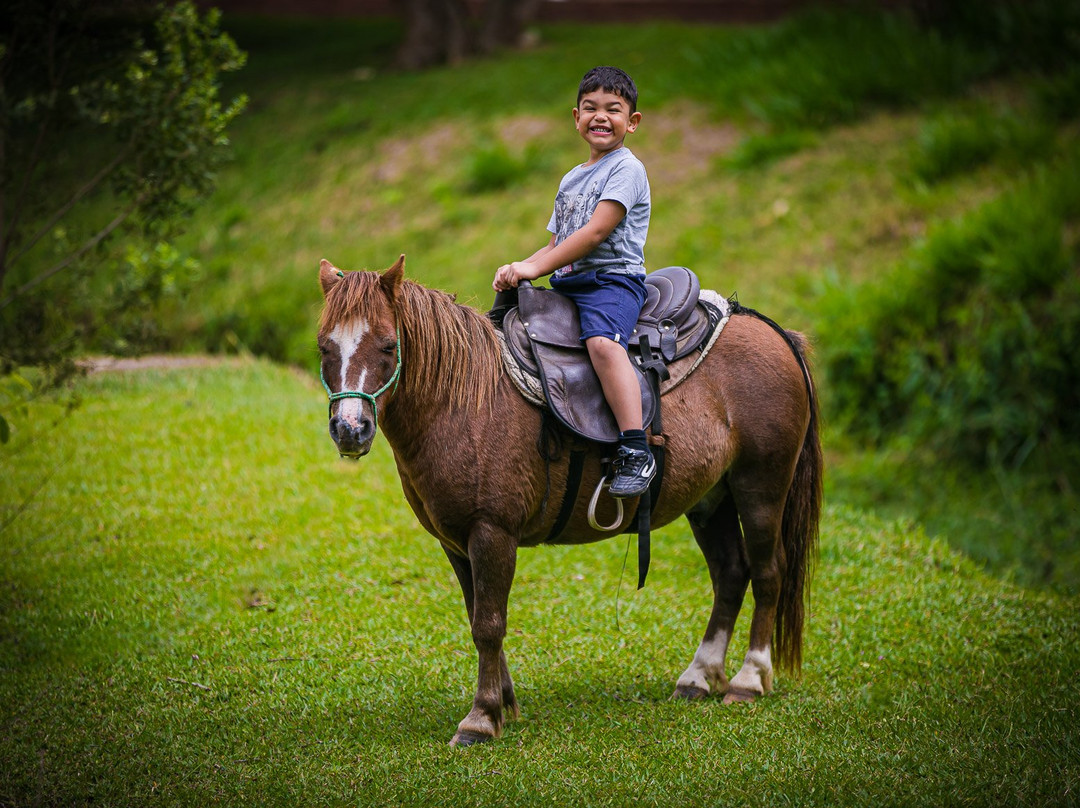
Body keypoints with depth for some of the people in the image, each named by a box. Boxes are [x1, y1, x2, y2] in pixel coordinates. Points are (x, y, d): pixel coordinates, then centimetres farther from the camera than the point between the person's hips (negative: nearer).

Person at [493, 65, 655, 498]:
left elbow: (595, 232, -14)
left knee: (602, 341, -35)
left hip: (613, 280, -9)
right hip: (566, 285, 9)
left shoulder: (626, 169, -3)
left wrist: (535, 267, -16)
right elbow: (554, 246, 25)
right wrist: (518, 269, 4)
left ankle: (635, 452, -44)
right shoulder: (571, 179, 24)